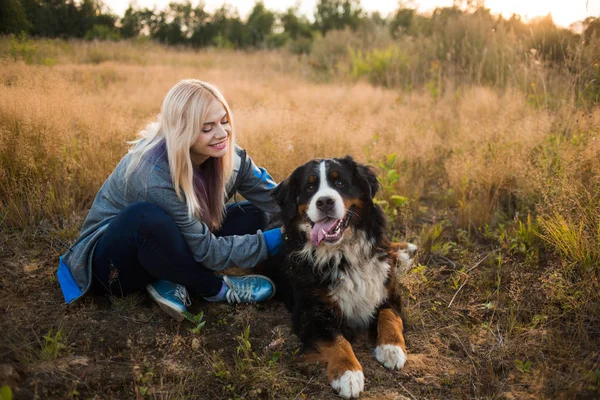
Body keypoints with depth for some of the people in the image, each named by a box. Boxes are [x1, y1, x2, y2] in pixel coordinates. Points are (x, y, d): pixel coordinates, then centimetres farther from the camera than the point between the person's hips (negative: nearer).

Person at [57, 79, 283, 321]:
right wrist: (272, 241, -30)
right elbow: (207, 251, -28)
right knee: (145, 217, -40)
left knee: (253, 215, -6)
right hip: (112, 261, -6)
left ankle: (172, 279, -11)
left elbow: (275, 200, -13)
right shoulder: (154, 173, -33)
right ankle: (215, 290, -17)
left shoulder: (227, 155, -13)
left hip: (160, 247, 7)